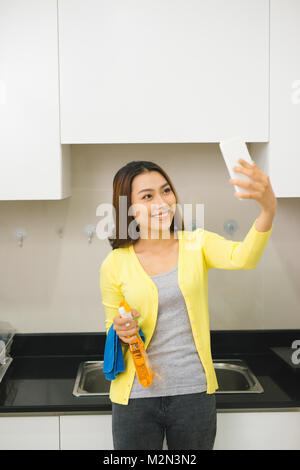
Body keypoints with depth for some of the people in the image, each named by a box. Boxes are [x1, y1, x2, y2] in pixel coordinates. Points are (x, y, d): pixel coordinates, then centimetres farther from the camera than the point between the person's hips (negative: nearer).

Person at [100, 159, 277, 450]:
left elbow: (242, 258, -26)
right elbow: (112, 328, 8)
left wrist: (269, 208, -43)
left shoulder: (197, 244, -5)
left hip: (194, 392, 1)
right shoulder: (115, 265, -6)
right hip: (136, 396, 0)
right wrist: (120, 331, -16)